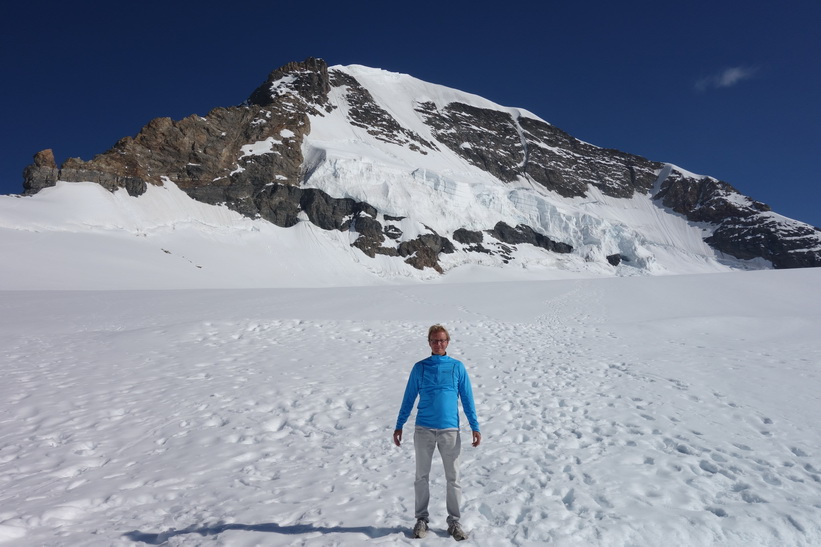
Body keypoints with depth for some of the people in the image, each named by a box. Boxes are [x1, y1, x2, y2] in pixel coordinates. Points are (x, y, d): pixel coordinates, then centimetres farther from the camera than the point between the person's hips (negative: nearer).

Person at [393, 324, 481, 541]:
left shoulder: (457, 367, 1)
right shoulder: (419, 367, 2)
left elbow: (467, 399, 4)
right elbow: (408, 399, 7)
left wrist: (475, 427, -1)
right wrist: (399, 426, 6)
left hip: (450, 430, 0)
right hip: (424, 430, 0)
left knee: (453, 478, 7)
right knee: (422, 476, 10)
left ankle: (454, 522, 21)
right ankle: (421, 519, 24)